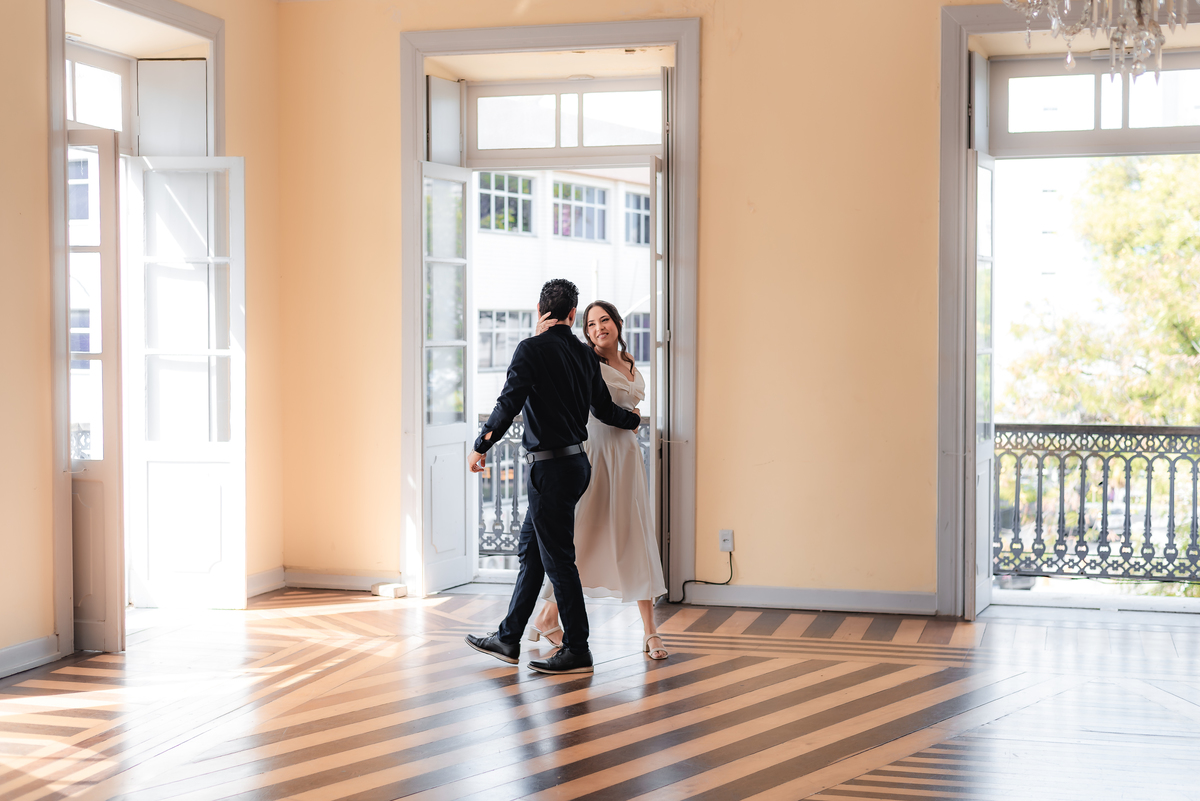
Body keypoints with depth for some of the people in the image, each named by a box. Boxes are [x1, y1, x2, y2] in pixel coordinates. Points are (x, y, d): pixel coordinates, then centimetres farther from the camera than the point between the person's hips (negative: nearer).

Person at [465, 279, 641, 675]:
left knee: (558, 558, -2)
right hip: (575, 461, 8)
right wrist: (633, 419, 34)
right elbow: (605, 409, 14)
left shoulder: (532, 349, -11)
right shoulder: (585, 354, 9)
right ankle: (508, 639, 23)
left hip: (551, 467, -8)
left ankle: (577, 651, 3)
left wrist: (481, 446, -11)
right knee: (530, 550, 15)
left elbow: (510, 402, -19)